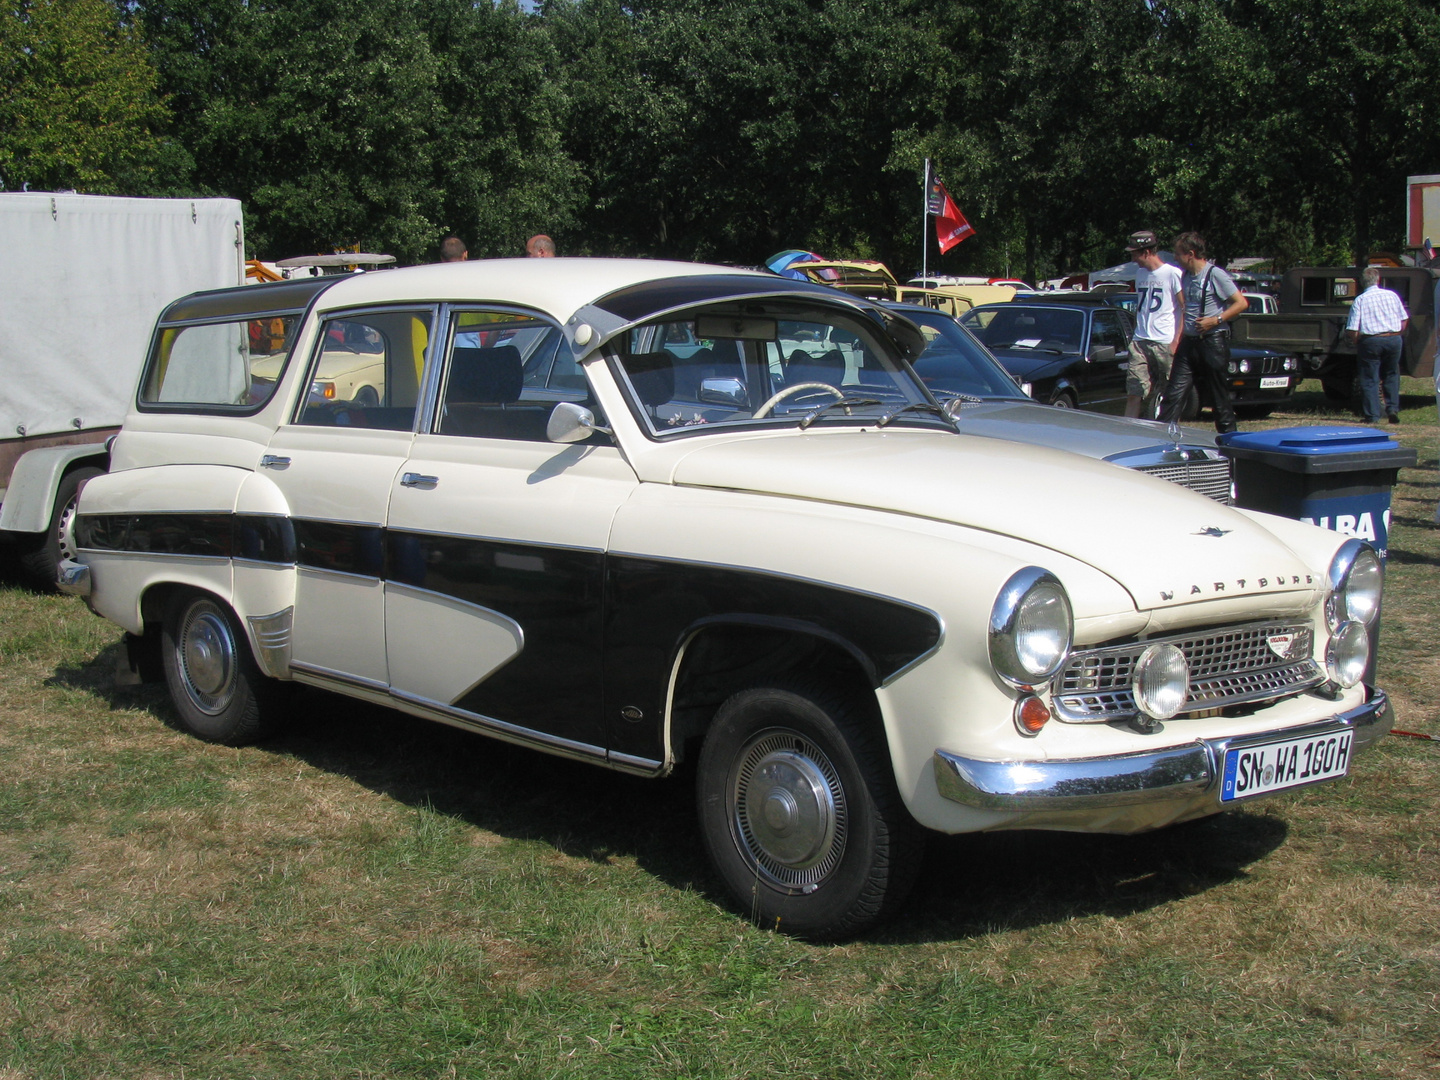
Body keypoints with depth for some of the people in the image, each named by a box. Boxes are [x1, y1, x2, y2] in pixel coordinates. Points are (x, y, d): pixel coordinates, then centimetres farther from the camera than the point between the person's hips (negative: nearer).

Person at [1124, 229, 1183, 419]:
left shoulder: (1173, 274, -5)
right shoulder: (1141, 274, 17)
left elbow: (1185, 309, -7)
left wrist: (1176, 341, -14)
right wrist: (1134, 336, 16)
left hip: (1165, 344, -6)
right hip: (1140, 342, 6)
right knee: (1134, 391, -1)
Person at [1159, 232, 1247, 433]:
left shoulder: (1216, 275, -10)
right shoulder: (1186, 276, 12)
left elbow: (1241, 303, -11)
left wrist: (1216, 320, -18)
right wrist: (1179, 337, 16)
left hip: (1213, 341, -6)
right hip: (1189, 341, 6)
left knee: (1220, 395, 2)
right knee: (1175, 392, -1)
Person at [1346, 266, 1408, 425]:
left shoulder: (1360, 300, -4)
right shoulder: (1391, 295, 4)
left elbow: (1352, 329, -8)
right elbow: (1404, 319, 10)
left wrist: (1356, 343, 7)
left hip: (1371, 341, -3)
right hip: (1394, 339, 3)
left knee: (1370, 379, 4)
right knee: (1391, 375, 18)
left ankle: (1373, 416, 3)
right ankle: (1393, 409, 9)